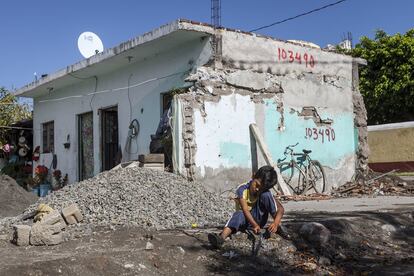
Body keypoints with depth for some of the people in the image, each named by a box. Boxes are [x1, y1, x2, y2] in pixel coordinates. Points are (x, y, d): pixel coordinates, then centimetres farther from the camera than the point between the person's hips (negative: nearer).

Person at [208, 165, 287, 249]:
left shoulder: (264, 192, -9)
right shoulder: (242, 189, -16)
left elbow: (280, 208, -14)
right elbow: (245, 210, -25)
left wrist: (276, 223, -34)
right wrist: (255, 225, -41)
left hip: (258, 219, 1)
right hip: (245, 219, -1)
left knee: (266, 195, -20)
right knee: (239, 214, -39)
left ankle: (278, 228, -17)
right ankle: (221, 237, -63)